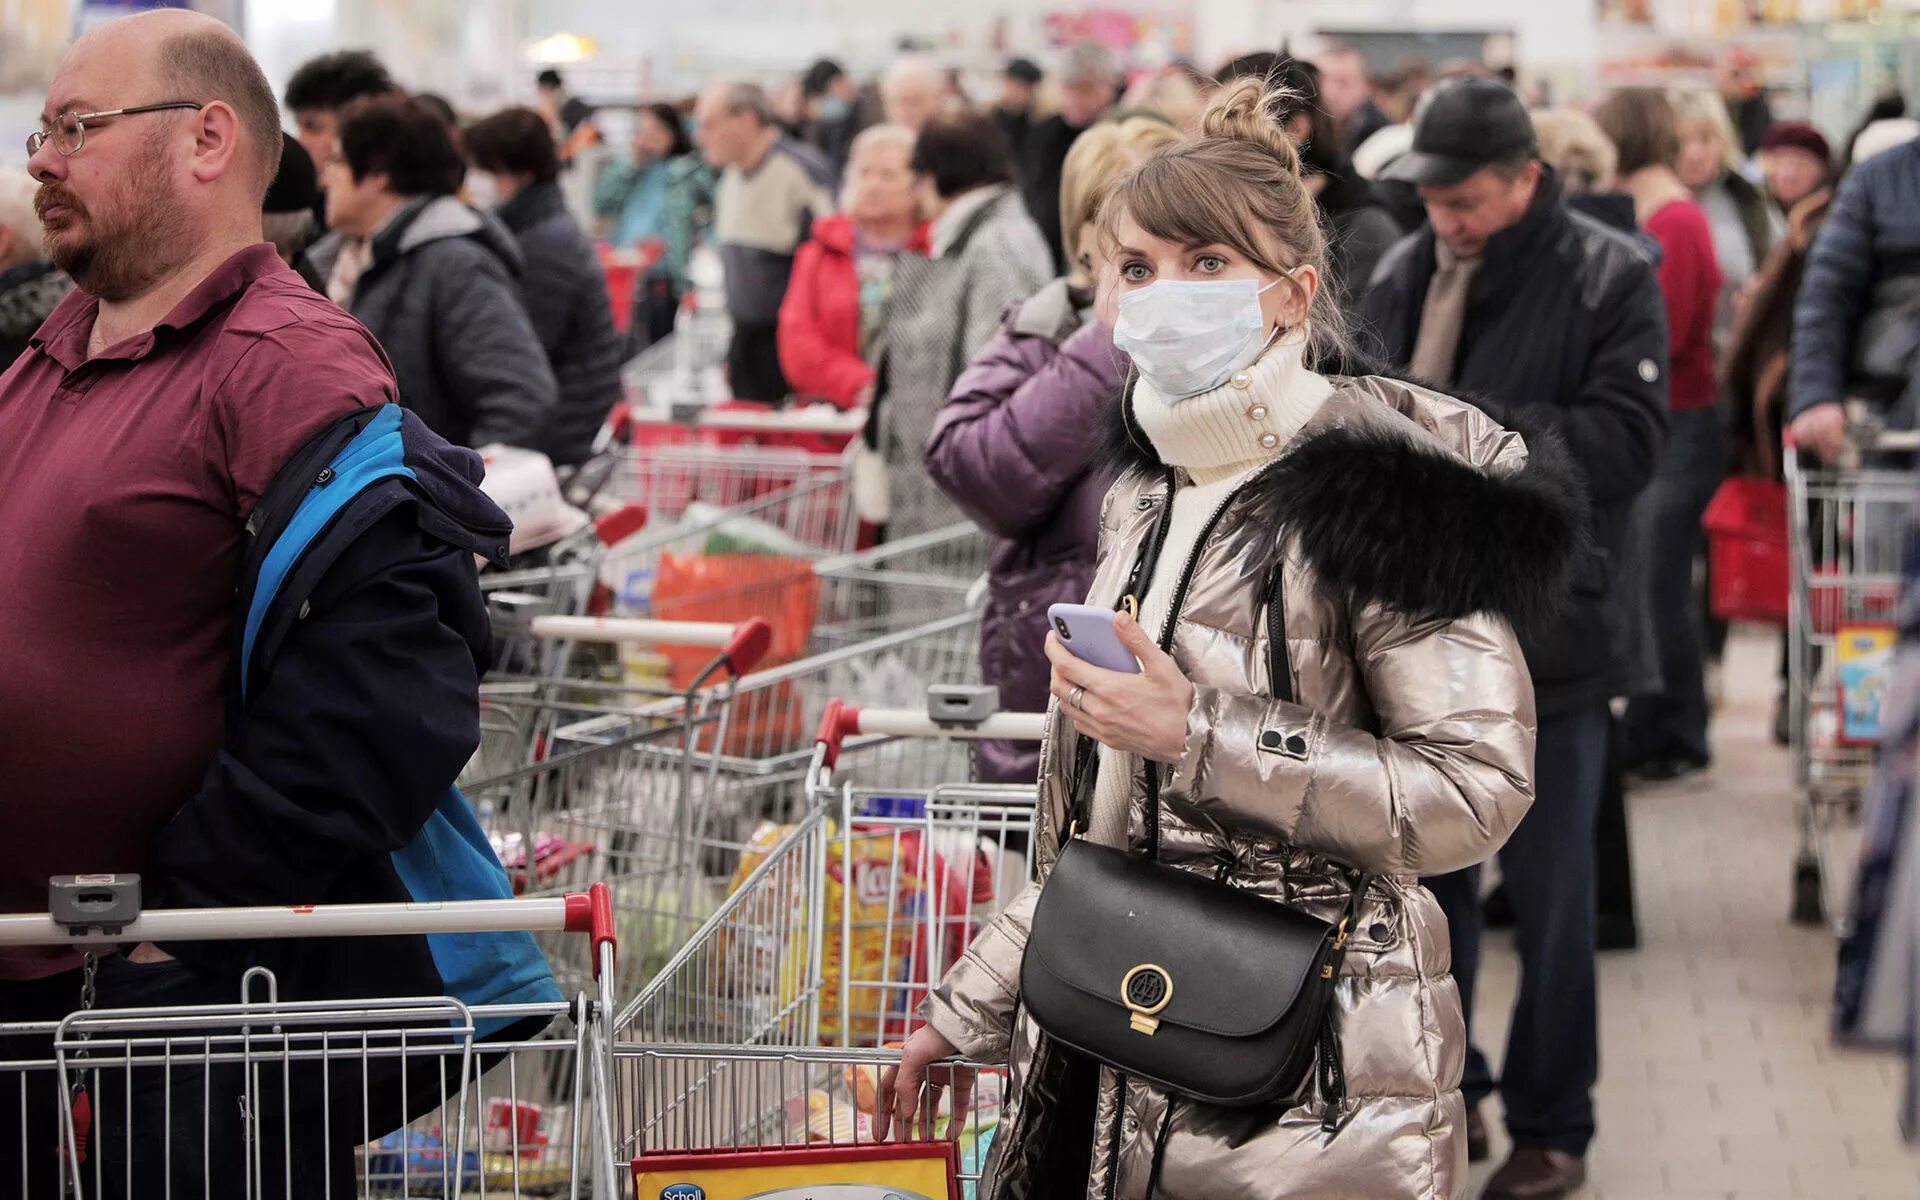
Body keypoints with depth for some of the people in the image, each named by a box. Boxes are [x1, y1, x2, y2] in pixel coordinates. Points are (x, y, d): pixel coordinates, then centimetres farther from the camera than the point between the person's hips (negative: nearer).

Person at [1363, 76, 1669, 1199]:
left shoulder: (1611, 277, -8)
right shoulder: (1405, 274, 5)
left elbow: (1627, 439, -15)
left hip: (1547, 630, -4)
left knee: (1549, 892, 6)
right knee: (1424, 870, 14)